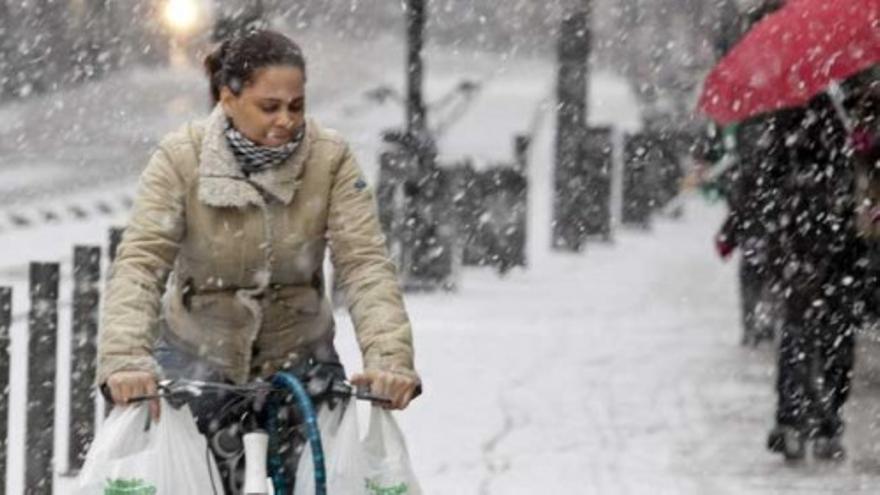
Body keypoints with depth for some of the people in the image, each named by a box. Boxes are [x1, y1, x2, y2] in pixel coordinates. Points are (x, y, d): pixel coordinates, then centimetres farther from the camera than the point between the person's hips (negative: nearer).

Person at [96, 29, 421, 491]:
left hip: (297, 362, 1)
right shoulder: (180, 158, -16)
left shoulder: (330, 159, -14)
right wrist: (124, 359, -40)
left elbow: (365, 263, -20)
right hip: (197, 362, -1)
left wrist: (389, 357, -36)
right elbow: (140, 263, -24)